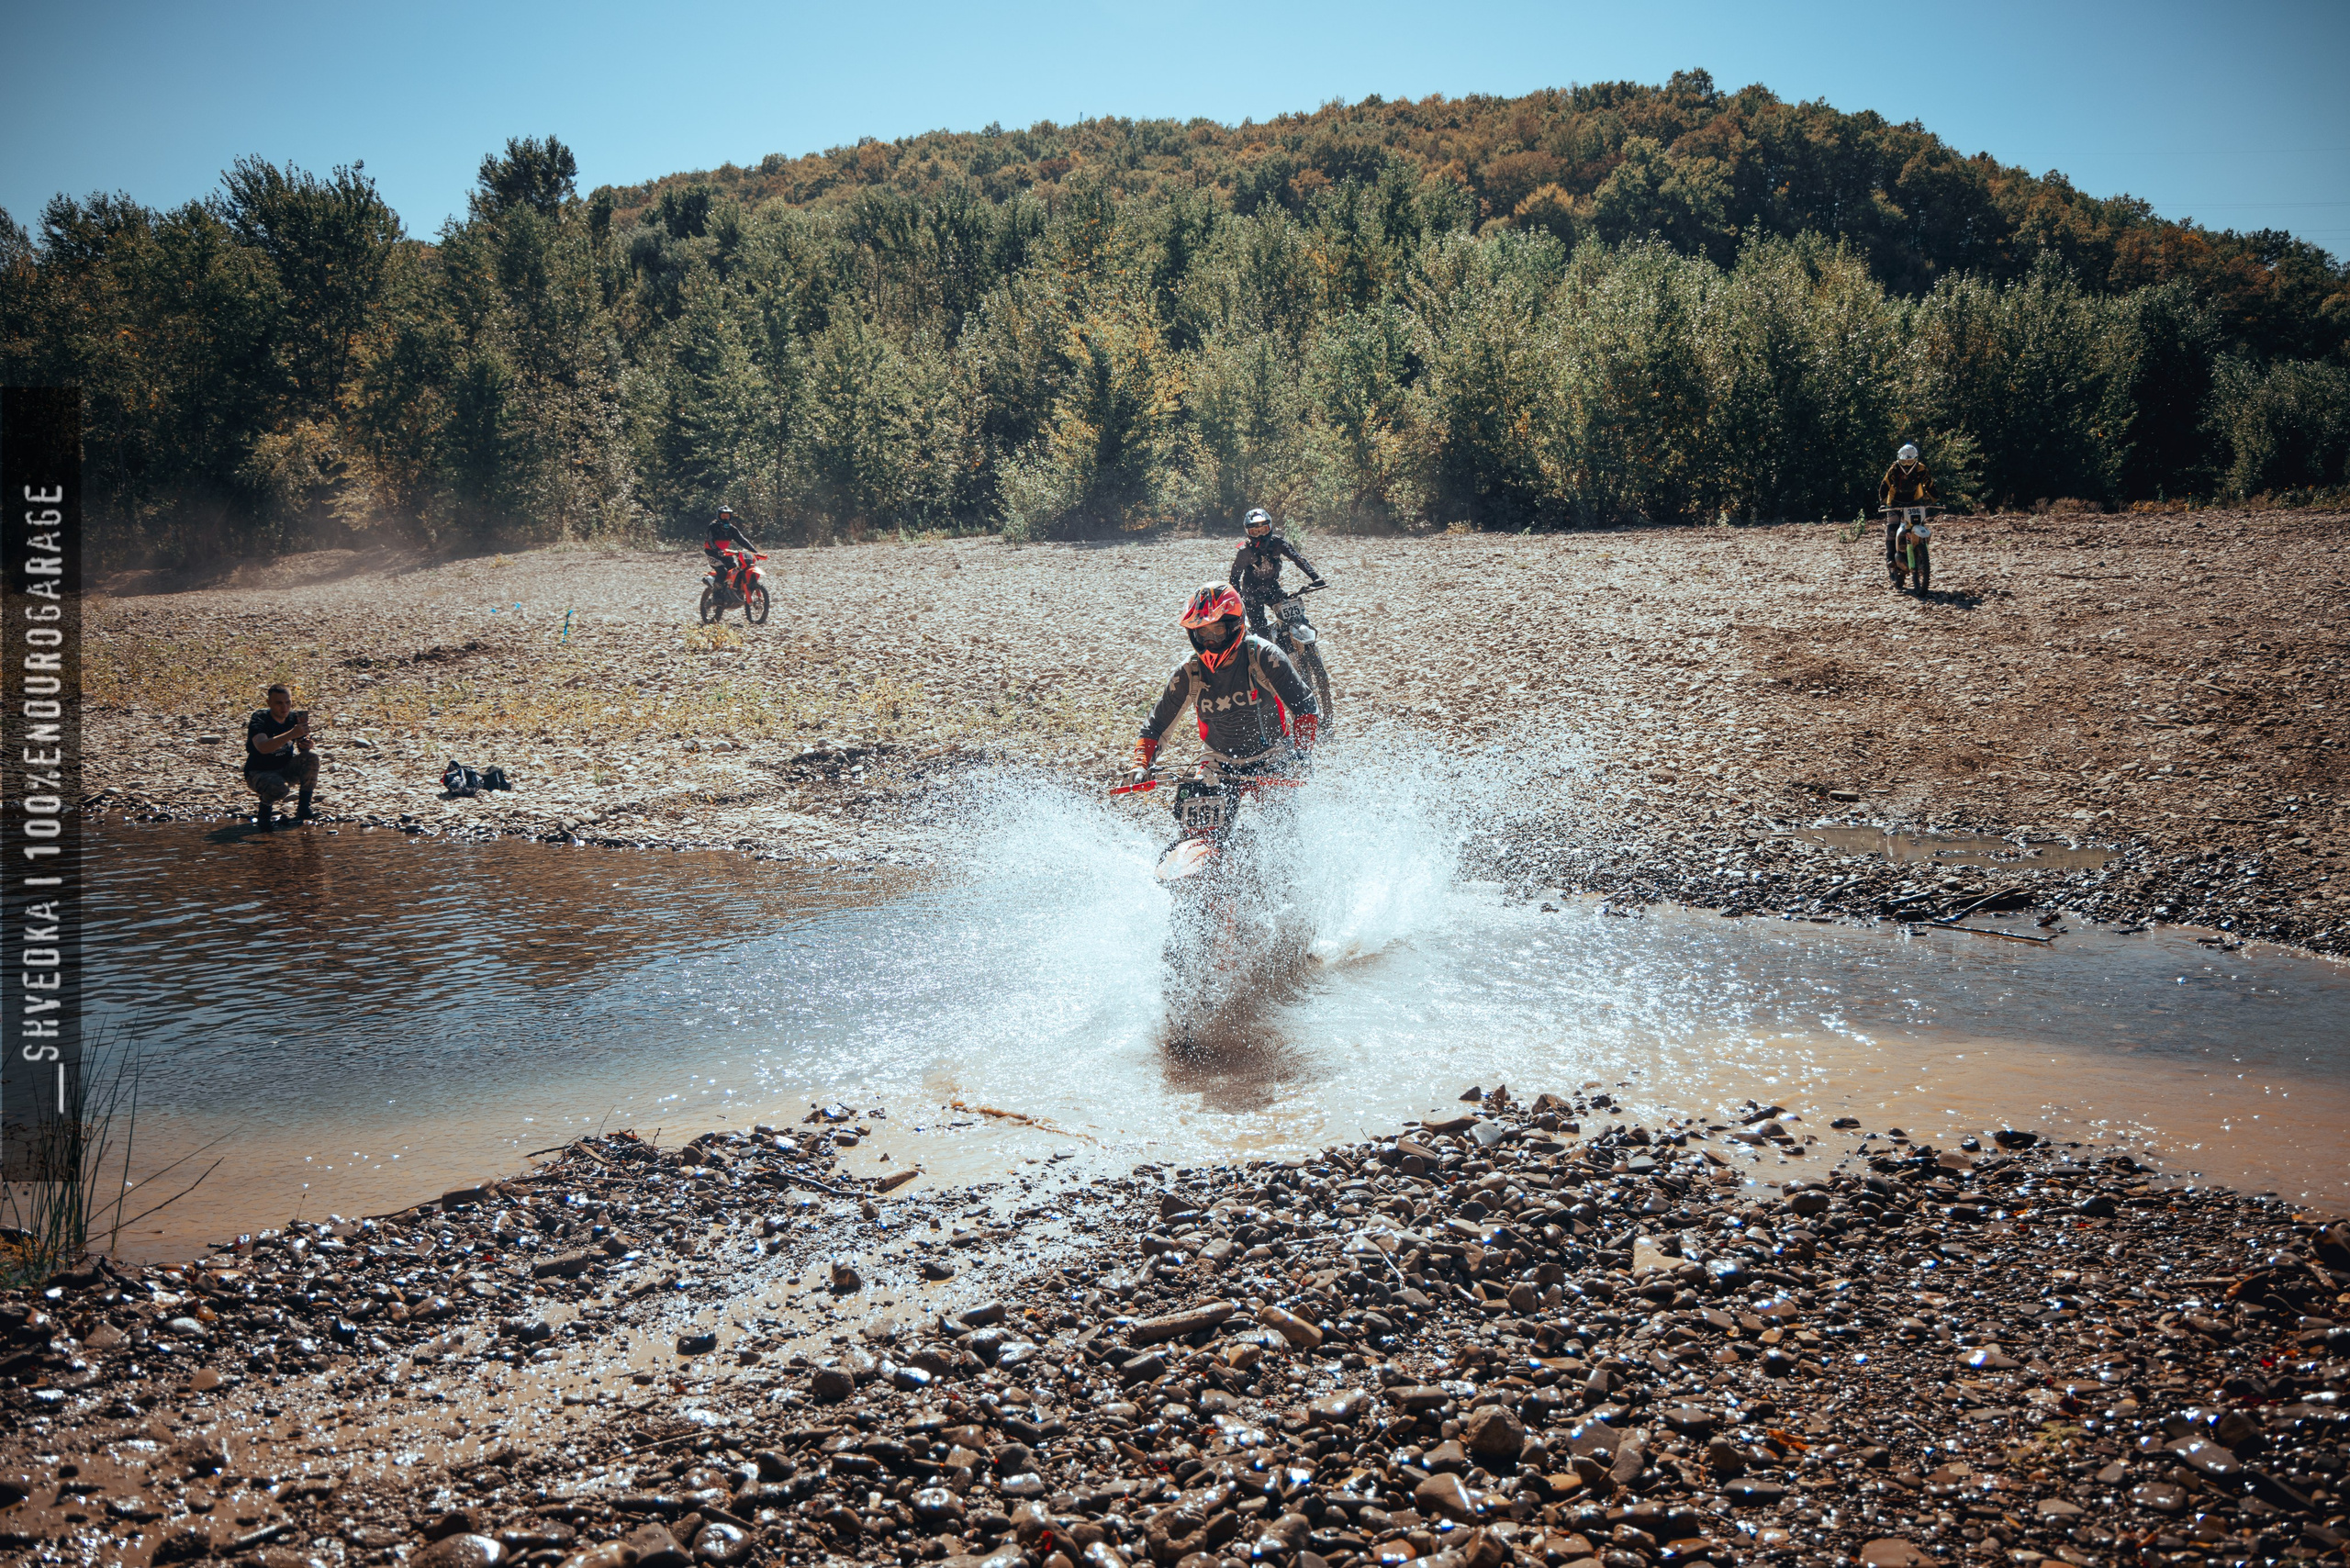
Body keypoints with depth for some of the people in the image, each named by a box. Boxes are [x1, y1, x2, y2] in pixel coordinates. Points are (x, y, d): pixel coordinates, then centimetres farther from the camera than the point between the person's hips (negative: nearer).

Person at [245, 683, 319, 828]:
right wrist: (291, 734, -51)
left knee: (311, 758, -22)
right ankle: (266, 805, -1)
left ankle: (303, 808, -11)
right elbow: (262, 747, -40)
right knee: (280, 789, -38)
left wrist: (305, 744, -21)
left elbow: (302, 747, 5)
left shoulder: (294, 718, -3)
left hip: (286, 770, 6)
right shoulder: (259, 721, -21)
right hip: (259, 773, -6)